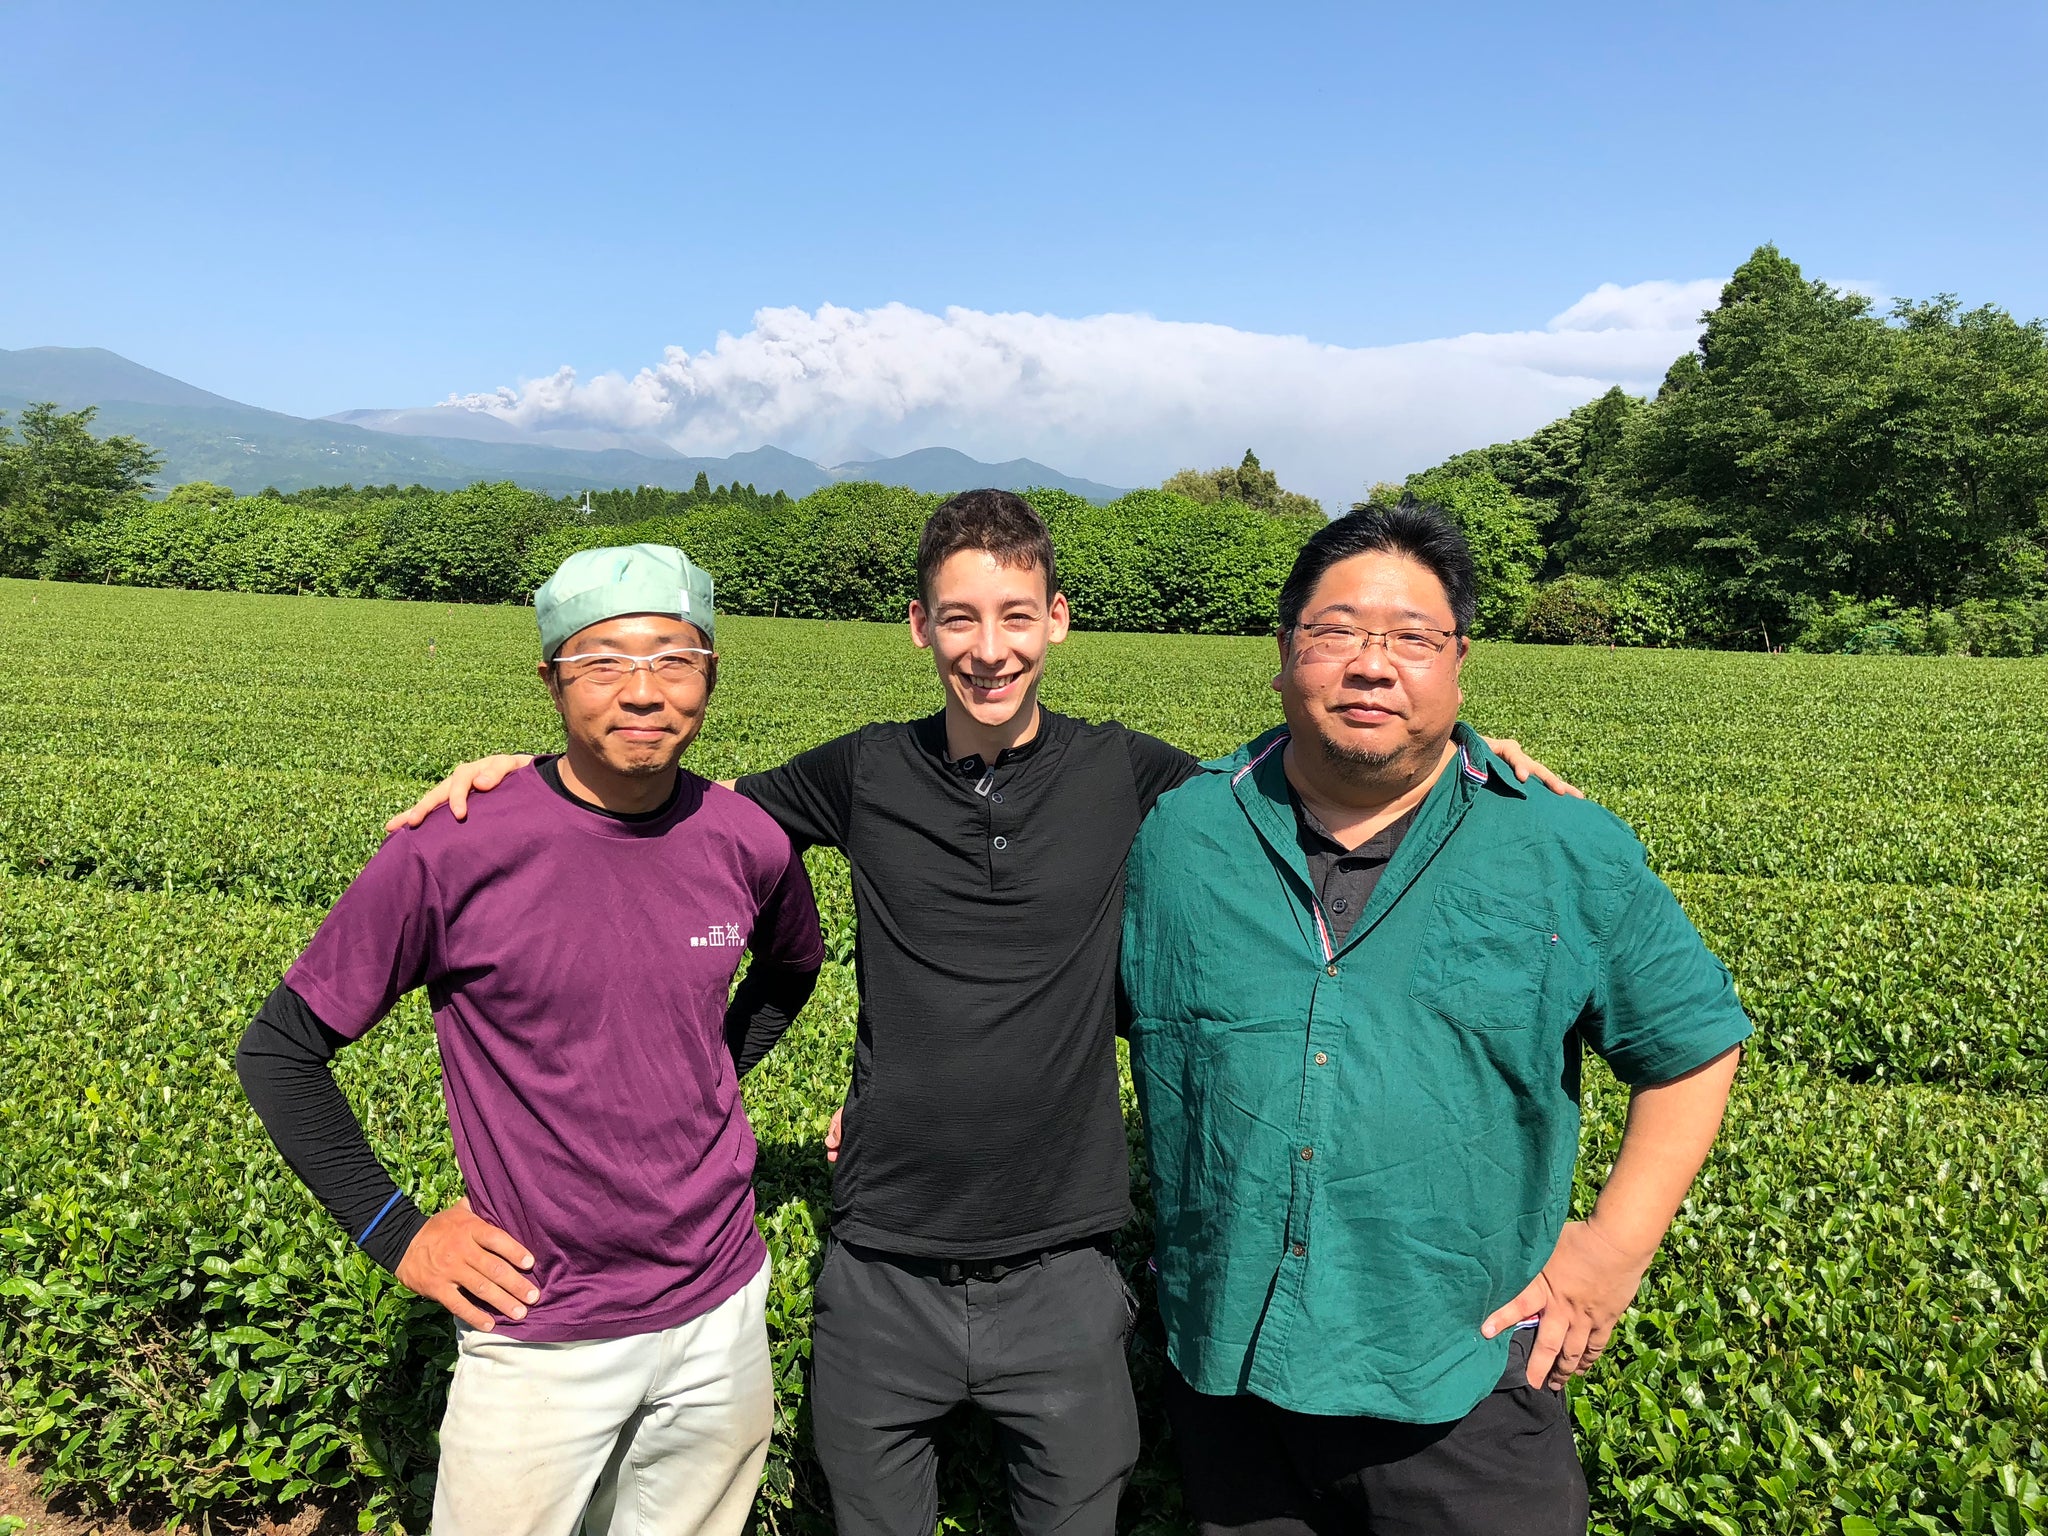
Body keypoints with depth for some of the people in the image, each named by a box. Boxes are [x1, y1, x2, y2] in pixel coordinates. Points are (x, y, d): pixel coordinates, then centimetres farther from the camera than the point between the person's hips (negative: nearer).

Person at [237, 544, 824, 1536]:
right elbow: (277, 1052, -6)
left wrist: (714, 1075, 5)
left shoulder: (748, 843, -6)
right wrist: (392, 1233, -8)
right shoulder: (450, 855, -17)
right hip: (542, 1341, -3)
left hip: (723, 1314, 4)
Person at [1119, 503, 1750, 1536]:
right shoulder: (1177, 833, -1)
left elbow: (1695, 1042, 5)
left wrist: (1617, 1244, -2)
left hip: (1468, 1384, -1)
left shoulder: (1569, 852, -4)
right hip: (1227, 1367, 2)